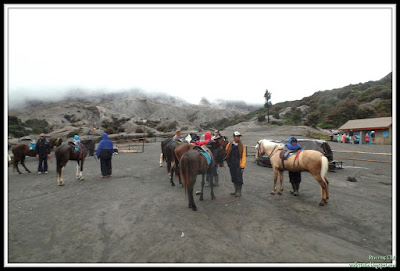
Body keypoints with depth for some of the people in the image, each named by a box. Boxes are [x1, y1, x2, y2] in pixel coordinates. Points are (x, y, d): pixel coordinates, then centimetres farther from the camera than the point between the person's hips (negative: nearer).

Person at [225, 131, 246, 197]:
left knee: (239, 179, 2)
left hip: (238, 165, -3)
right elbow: (226, 153, 12)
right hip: (231, 165, 3)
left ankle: (239, 192, 17)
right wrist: (228, 162, 6)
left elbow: (243, 156, -6)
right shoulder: (229, 145, 1)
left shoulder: (241, 146, -4)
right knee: (234, 178, 14)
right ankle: (236, 191, 29)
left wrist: (242, 166, -11)